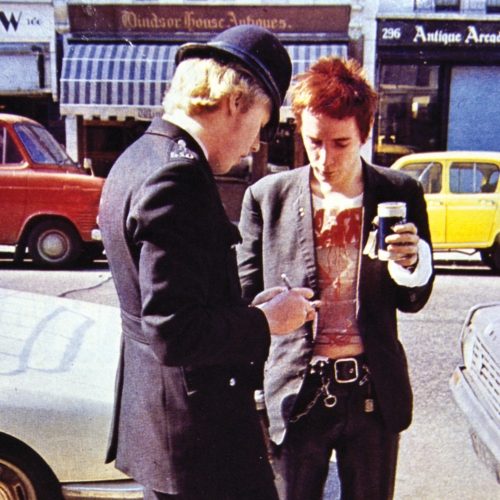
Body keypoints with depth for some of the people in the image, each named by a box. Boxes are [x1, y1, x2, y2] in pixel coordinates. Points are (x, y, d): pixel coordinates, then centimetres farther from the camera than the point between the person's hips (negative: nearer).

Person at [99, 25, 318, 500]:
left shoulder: (135, 161, 8)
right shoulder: (176, 178, -23)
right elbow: (174, 334, -27)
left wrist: (248, 309, 10)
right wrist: (265, 322, -14)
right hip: (198, 428, -10)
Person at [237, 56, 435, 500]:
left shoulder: (400, 194, -2)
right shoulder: (267, 197, -5)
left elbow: (413, 301, 6)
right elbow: (247, 299, 2)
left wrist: (412, 266, -17)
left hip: (374, 394, 1)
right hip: (296, 393, -1)